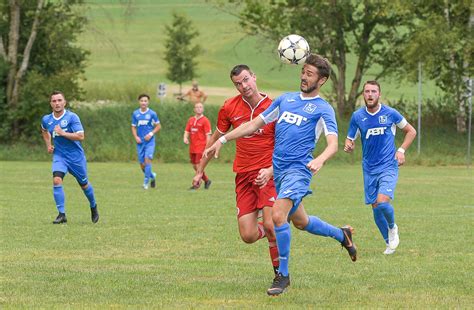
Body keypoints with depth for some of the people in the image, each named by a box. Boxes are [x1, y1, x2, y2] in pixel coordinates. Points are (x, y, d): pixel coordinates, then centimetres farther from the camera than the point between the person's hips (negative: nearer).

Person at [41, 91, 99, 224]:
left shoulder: (72, 117, -15)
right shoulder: (46, 120, -1)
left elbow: (80, 136, -22)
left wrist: (62, 133, -28)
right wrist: (48, 145, 11)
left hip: (76, 156, -2)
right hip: (59, 155, 2)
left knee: (84, 184, 14)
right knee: (56, 180, -22)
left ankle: (93, 207, 42)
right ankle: (62, 214, -18)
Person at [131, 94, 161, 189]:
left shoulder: (152, 113, -3)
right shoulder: (135, 113, 5)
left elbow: (158, 126, 4)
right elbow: (133, 127, 12)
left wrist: (151, 134, -11)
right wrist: (136, 137, -5)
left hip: (149, 141, -3)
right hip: (140, 142, 3)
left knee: (147, 159, -18)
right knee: (142, 164, 4)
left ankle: (146, 182, -12)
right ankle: (152, 175, 32)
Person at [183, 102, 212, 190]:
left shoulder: (205, 120, -5)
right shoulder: (191, 120, 13)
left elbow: (208, 135, -8)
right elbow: (187, 131, 15)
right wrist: (185, 138, -7)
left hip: (201, 146, -7)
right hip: (192, 147, 7)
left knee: (199, 166, -10)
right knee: (194, 166, 11)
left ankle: (196, 184, -5)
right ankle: (206, 180, 27)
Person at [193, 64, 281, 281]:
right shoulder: (229, 107, 3)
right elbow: (215, 139, 18)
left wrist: (270, 171, -20)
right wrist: (200, 170, 23)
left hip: (268, 174, -3)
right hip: (243, 175, 3)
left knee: (270, 225, -21)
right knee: (248, 236, -5)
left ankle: (280, 272, -1)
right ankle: (271, 230, 31)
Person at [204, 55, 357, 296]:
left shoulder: (323, 109, -3)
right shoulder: (286, 99, 15)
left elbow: (333, 143, -16)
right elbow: (255, 124, 19)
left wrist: (320, 159, -38)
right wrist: (221, 140, 13)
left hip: (298, 169, -7)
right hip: (277, 169, 7)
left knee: (278, 215, -24)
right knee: (300, 222, 17)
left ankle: (283, 275, -11)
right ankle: (342, 235, 44)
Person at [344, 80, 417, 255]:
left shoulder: (390, 113, -3)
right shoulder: (357, 116, 1)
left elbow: (411, 131, 10)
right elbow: (350, 140, 7)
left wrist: (401, 150, -4)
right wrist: (348, 147, -18)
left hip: (389, 167, -3)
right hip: (369, 169, 3)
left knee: (382, 202, -21)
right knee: (375, 207, 4)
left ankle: (392, 227, 10)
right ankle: (389, 243, 23)